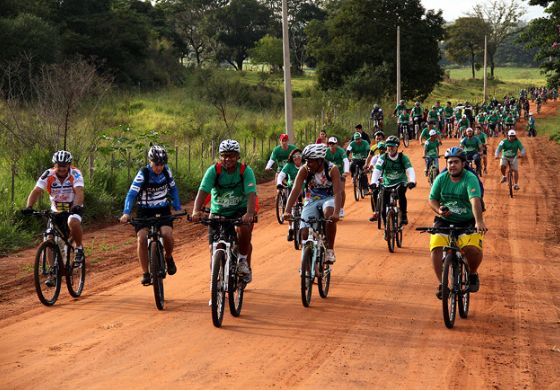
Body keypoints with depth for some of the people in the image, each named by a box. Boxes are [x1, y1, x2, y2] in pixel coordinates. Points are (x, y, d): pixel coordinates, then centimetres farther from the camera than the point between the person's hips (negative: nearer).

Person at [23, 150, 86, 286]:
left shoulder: (75, 174, -19)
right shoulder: (48, 175, -15)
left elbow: (79, 192, -33)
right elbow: (36, 191, -25)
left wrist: (77, 206, -53)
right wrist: (29, 206, -43)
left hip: (74, 209, -3)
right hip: (56, 212, 3)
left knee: (73, 222, -37)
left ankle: (79, 248, -11)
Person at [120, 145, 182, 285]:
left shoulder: (166, 171, -7)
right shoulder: (143, 174, -19)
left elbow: (173, 189, 7)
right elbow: (131, 194, -26)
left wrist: (178, 208, -2)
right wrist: (126, 213, -39)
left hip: (163, 209, 2)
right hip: (145, 211, -2)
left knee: (167, 234, -25)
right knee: (142, 239, -21)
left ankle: (168, 257, 6)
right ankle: (145, 273, -8)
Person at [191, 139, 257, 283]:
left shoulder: (245, 171, -17)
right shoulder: (213, 170, -15)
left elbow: (251, 194, -28)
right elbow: (203, 191, -25)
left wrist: (249, 213, -47)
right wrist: (196, 211, -43)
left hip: (240, 210, -1)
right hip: (218, 211, 1)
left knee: (244, 229, -32)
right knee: (214, 248, -6)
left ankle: (243, 260, -6)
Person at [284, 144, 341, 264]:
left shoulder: (332, 169, -22)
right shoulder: (304, 170, -17)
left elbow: (337, 192, -30)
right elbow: (295, 191, -23)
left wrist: (336, 212, -46)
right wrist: (287, 212, -37)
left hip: (328, 199, -2)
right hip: (311, 201, 2)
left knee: (330, 214, -38)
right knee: (304, 234, -15)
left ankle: (330, 250, -23)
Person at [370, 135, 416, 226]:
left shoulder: (403, 158, -13)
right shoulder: (383, 158, -11)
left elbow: (410, 170, -25)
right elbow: (377, 171, -21)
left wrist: (412, 181, -45)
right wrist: (373, 182, -40)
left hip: (401, 183, -1)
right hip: (387, 184, 1)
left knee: (401, 194, -34)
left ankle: (404, 215, -19)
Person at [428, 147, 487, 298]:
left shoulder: (470, 179, -13)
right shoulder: (441, 178, 0)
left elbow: (475, 200, -28)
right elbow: (432, 199, 5)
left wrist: (479, 221, -43)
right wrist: (439, 210, -18)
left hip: (468, 222, -3)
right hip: (444, 221, 3)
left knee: (473, 249, -26)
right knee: (436, 248, -21)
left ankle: (472, 273, 7)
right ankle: (442, 283, -6)